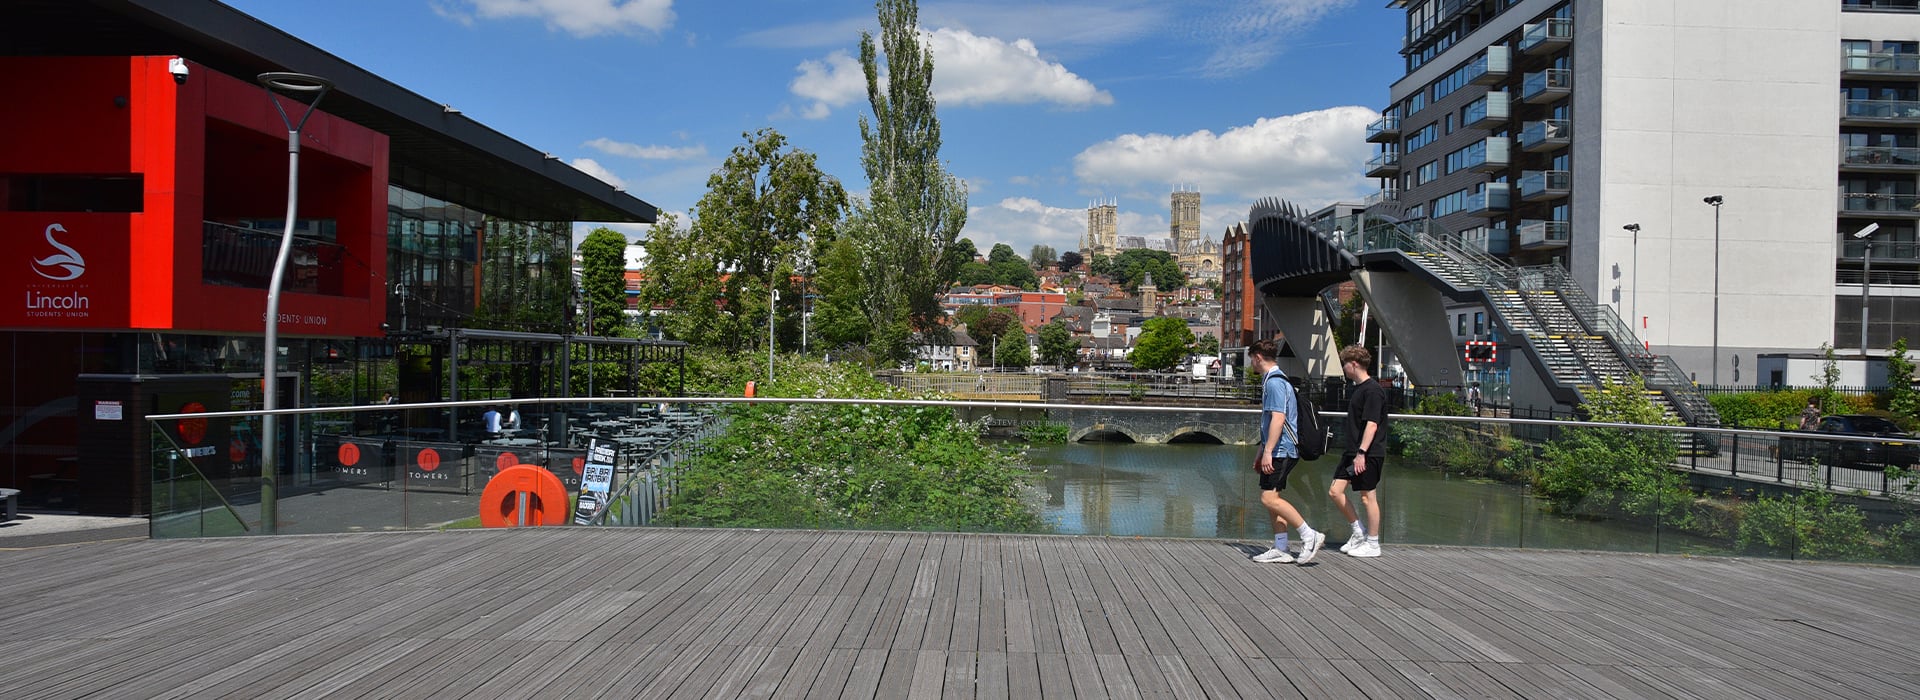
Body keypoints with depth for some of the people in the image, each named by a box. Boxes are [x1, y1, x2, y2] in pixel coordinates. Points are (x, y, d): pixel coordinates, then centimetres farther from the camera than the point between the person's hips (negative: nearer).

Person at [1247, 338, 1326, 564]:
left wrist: (1268, 451, -24)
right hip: (1278, 451, 11)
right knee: (1272, 499, 10)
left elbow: (1278, 418, -23)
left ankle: (1309, 536, -9)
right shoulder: (1271, 380, 19)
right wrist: (1262, 452, 28)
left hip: (1280, 451, -11)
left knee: (1269, 498, -14)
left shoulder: (1274, 382, -14)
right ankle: (1280, 550, 12)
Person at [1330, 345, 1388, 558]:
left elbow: (1372, 425, -21)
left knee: (1368, 497, 0)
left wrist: (1361, 453, -24)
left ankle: (1372, 544, 11)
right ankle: (1359, 532, 19)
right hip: (1352, 452, 9)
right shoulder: (1357, 389, 15)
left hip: (1368, 454, -9)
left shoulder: (1372, 390, -15)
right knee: (1335, 491, 6)